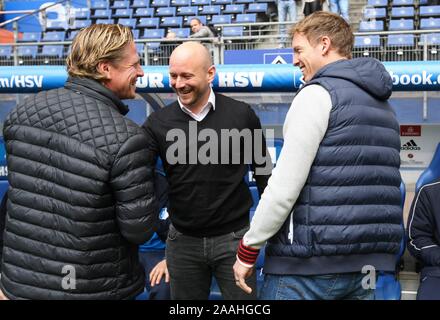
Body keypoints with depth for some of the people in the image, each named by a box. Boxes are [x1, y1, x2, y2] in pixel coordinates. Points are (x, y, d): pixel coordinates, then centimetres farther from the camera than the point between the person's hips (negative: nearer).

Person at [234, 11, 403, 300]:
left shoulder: (319, 93, -9)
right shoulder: (383, 105, 17)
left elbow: (284, 186, -16)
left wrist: (248, 249, -8)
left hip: (310, 262, -8)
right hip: (369, 261, 8)